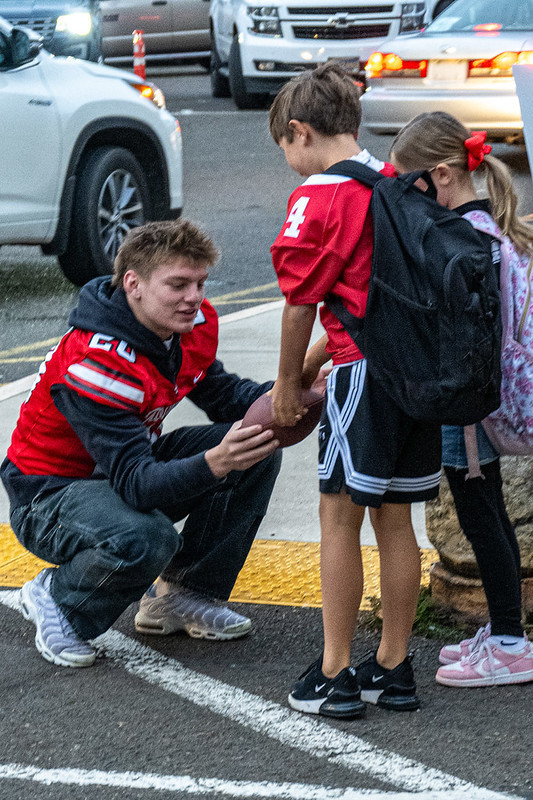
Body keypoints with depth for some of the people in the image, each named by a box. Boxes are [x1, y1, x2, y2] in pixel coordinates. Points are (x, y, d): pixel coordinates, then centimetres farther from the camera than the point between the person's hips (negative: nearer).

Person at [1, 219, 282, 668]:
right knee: (146, 540, -39)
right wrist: (213, 464, -54)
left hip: (132, 464, 8)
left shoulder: (196, 322, -8)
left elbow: (224, 396, 6)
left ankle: (184, 596, 4)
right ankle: (57, 601, -6)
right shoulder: (94, 363, -32)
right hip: (50, 492, -8)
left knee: (259, 449, -9)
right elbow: (137, 483, -36)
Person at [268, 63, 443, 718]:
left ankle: (334, 676, 5)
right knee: (393, 518, 13)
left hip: (366, 370, -7)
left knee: (339, 517, 2)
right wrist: (312, 363, 24)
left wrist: (286, 383, 10)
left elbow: (301, 305, -4)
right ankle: (393, 670, 19)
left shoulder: (317, 199, -9)